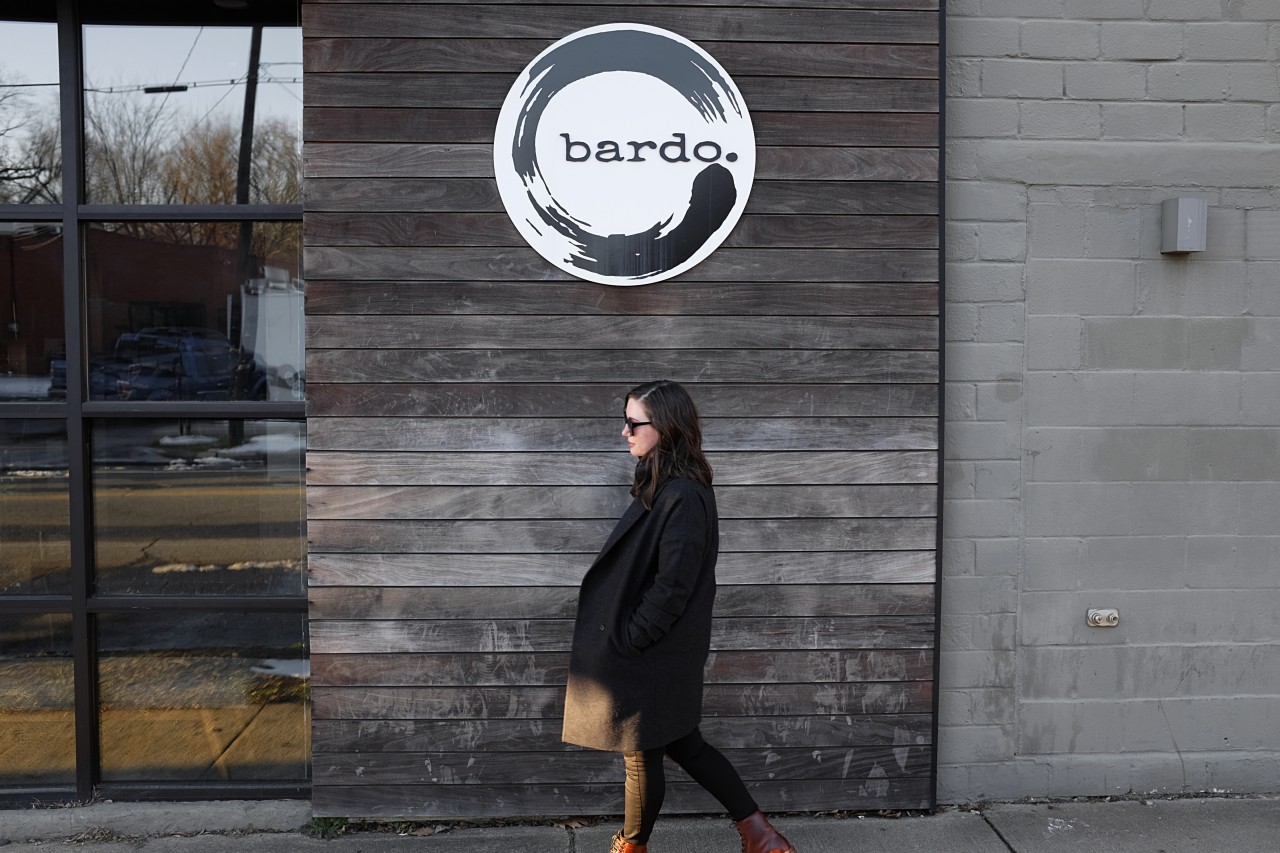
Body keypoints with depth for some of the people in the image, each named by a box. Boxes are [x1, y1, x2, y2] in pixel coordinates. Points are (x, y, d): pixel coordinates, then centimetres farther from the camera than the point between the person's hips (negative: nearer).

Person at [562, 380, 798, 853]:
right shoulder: (663, 485, 6)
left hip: (652, 656, -10)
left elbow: (672, 585, -25)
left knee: (642, 755, 10)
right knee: (683, 744, 19)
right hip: (662, 651, 10)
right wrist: (623, 633, 12)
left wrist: (627, 639, -17)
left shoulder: (682, 497, -24)